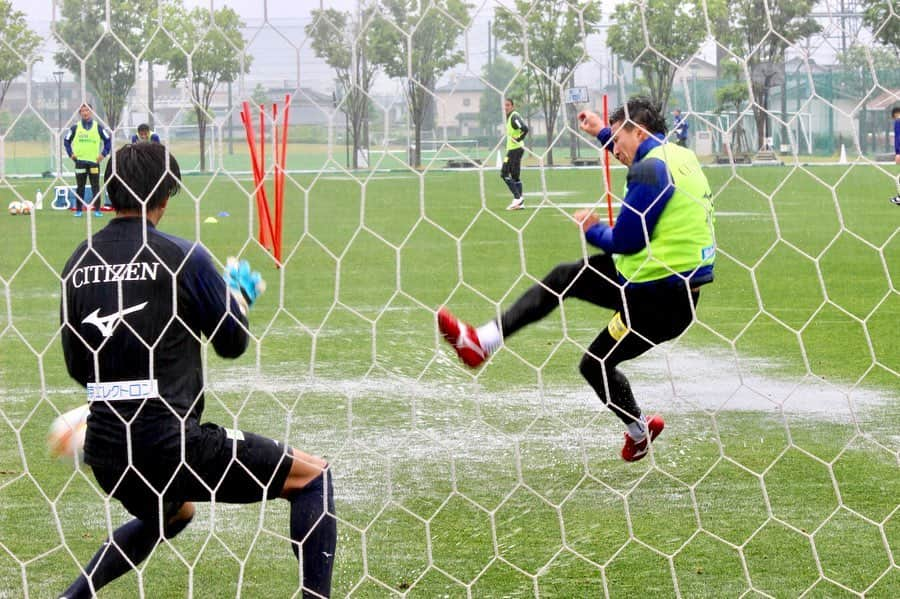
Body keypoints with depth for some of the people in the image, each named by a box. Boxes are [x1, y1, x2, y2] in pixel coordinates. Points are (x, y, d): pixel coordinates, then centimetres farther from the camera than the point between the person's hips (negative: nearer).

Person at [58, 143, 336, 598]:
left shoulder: (79, 264, 7)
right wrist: (238, 296, 20)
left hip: (106, 455, 7)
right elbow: (233, 343, 1)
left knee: (172, 513, 37)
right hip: (170, 444, -7)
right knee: (313, 476, 4)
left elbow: (77, 367, 14)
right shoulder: (181, 258, -9)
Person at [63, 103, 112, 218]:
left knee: (96, 187, -2)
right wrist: (70, 154, 3)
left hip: (94, 161, -1)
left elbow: (108, 140, 9)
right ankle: (78, 210, 8)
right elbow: (66, 141, 13)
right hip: (80, 161, 1)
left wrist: (103, 154, 0)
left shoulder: (98, 128, 4)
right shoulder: (75, 128, 5)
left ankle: (97, 210, 1)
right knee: (80, 187, 3)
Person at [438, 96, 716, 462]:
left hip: (658, 297, -10)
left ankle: (638, 429, 28)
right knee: (564, 278, 13)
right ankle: (482, 342, 14)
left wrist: (591, 230, 0)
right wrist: (603, 132, 39)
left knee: (595, 364, 6)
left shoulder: (650, 169, -20)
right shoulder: (679, 156, 9)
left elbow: (625, 240, -20)